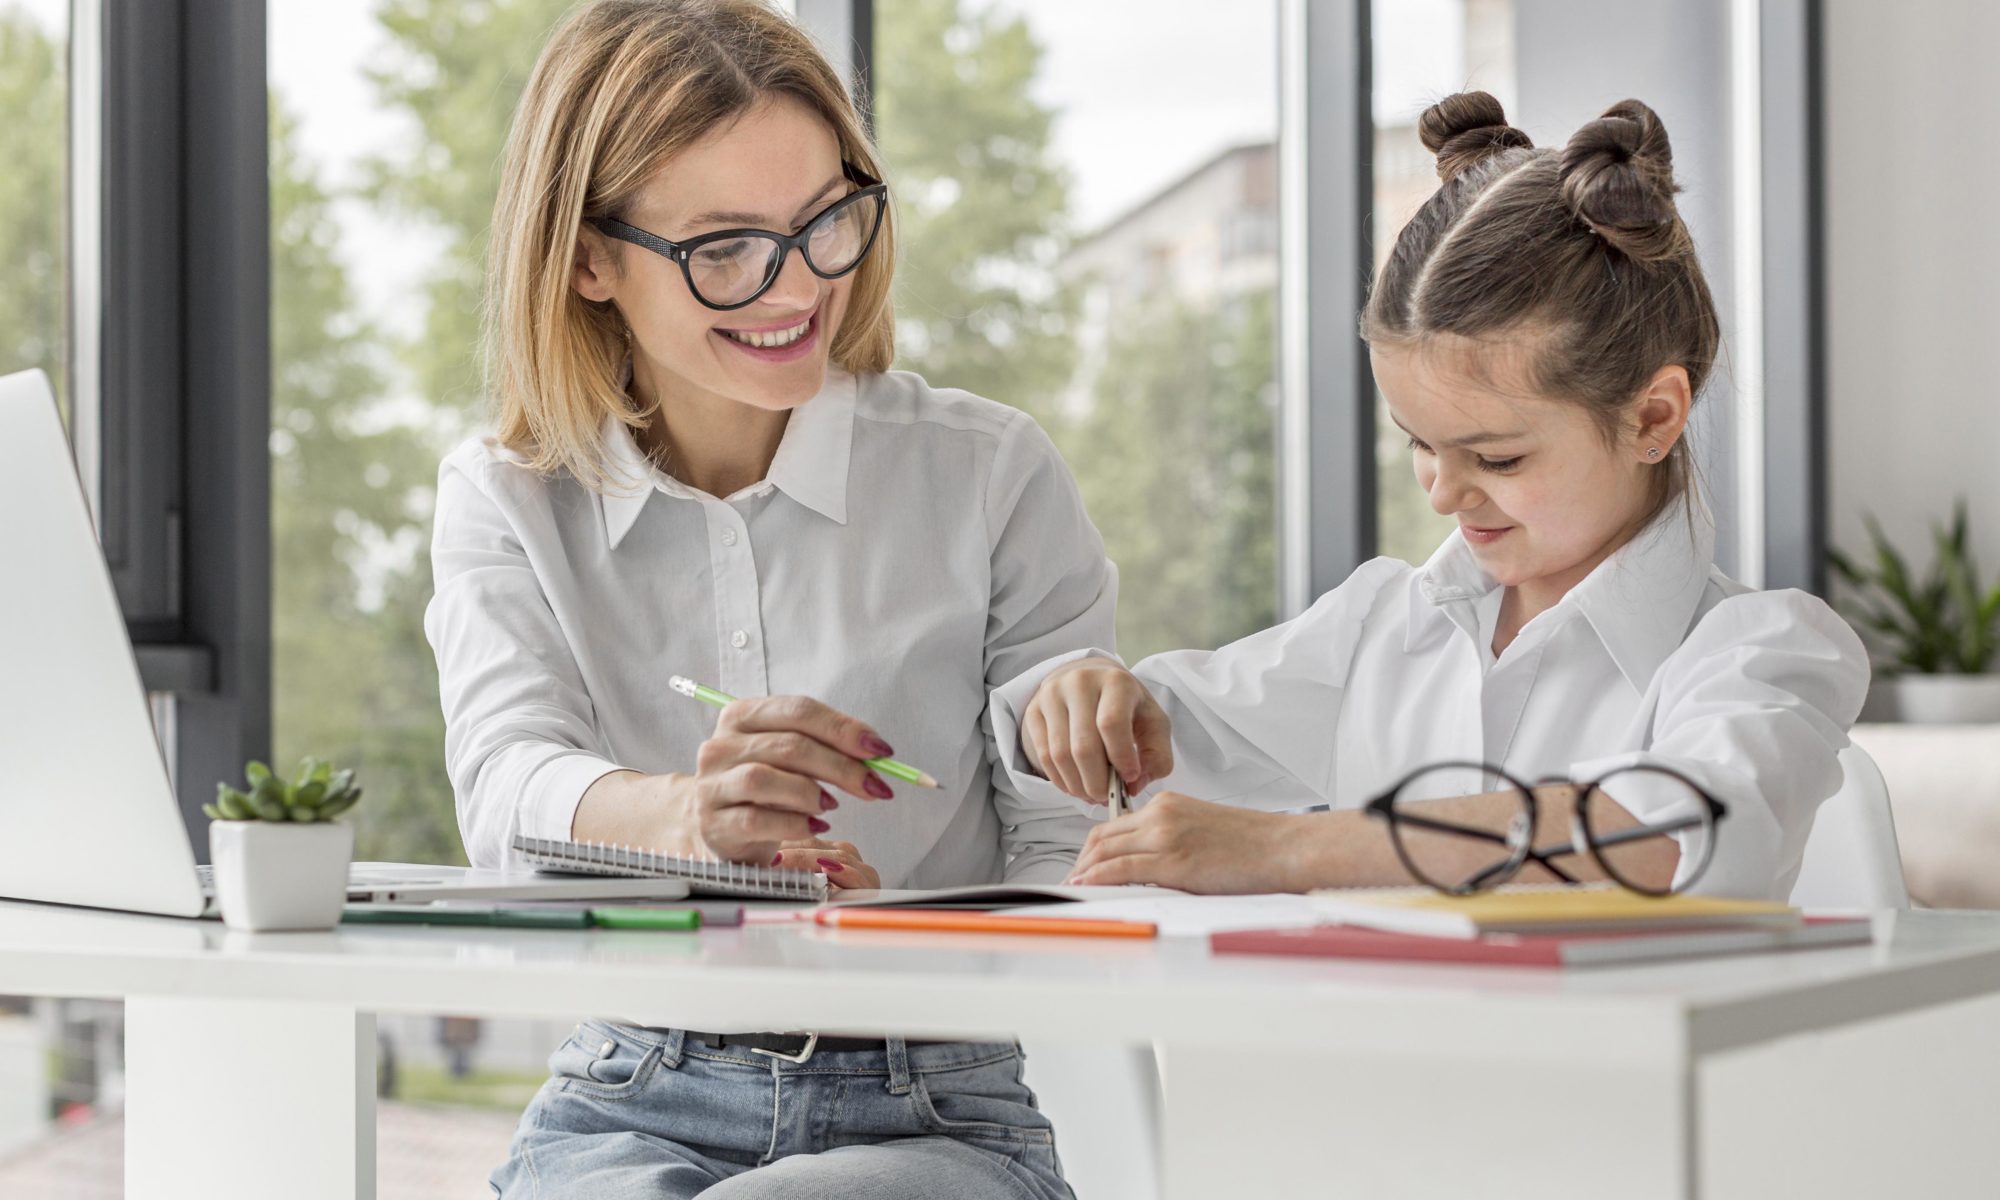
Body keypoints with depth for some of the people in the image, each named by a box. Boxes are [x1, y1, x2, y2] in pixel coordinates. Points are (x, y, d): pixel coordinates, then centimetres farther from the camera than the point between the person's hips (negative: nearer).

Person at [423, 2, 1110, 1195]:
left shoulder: (992, 476, 3)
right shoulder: (505, 502, 8)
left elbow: (1075, 857, 0)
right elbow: (506, 784, -11)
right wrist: (683, 815, -34)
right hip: (629, 1104, 1)